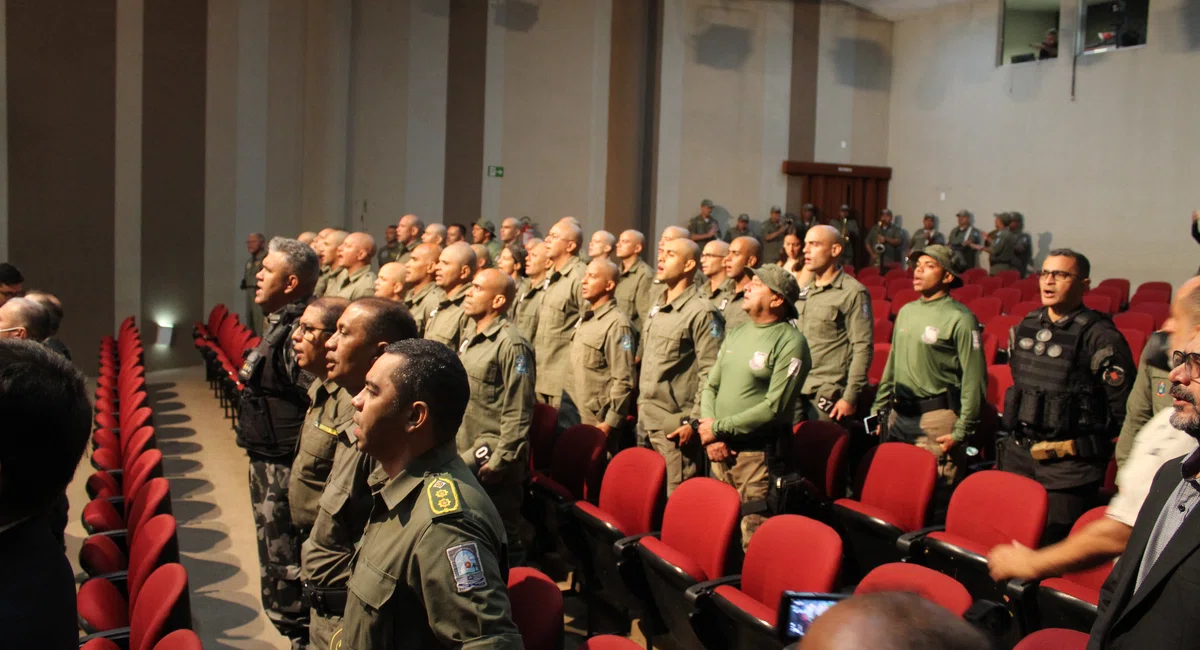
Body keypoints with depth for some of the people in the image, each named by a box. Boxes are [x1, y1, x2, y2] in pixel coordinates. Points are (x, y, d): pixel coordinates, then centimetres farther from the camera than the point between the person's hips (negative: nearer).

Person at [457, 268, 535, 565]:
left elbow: (518, 412, -18)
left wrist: (500, 460, -19)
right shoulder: (470, 335, 12)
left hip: (492, 450, -9)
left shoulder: (512, 344, -16)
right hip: (466, 448, 9)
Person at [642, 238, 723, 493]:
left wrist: (694, 421, -17)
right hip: (647, 422, 8)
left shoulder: (702, 313, -12)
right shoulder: (655, 309, 14)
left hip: (675, 426, -8)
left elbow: (711, 375, -16)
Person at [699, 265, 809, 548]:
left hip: (758, 455, -7)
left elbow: (774, 408, -17)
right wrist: (710, 435, -3)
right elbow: (710, 386, 13)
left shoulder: (790, 343, -11)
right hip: (720, 451, 7)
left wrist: (719, 427, -12)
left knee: (754, 542, -5)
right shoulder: (736, 335, 13)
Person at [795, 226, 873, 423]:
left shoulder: (853, 293, -5)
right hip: (795, 392, 7)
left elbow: (863, 347, -10)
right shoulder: (803, 292, 17)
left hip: (828, 395, -6)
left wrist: (850, 397, -15)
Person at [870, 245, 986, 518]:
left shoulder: (960, 318, -10)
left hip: (937, 417, -7)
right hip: (900, 415, 7)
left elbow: (974, 380, -12)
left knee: (937, 497, -3)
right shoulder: (906, 311, 13)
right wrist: (878, 409, 18)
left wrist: (961, 430, -14)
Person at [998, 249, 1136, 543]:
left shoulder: (1101, 337, -11)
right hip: (1018, 456, 6)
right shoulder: (1025, 328, 10)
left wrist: (1082, 444, -5)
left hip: (1069, 465, -6)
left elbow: (1122, 410, -10)